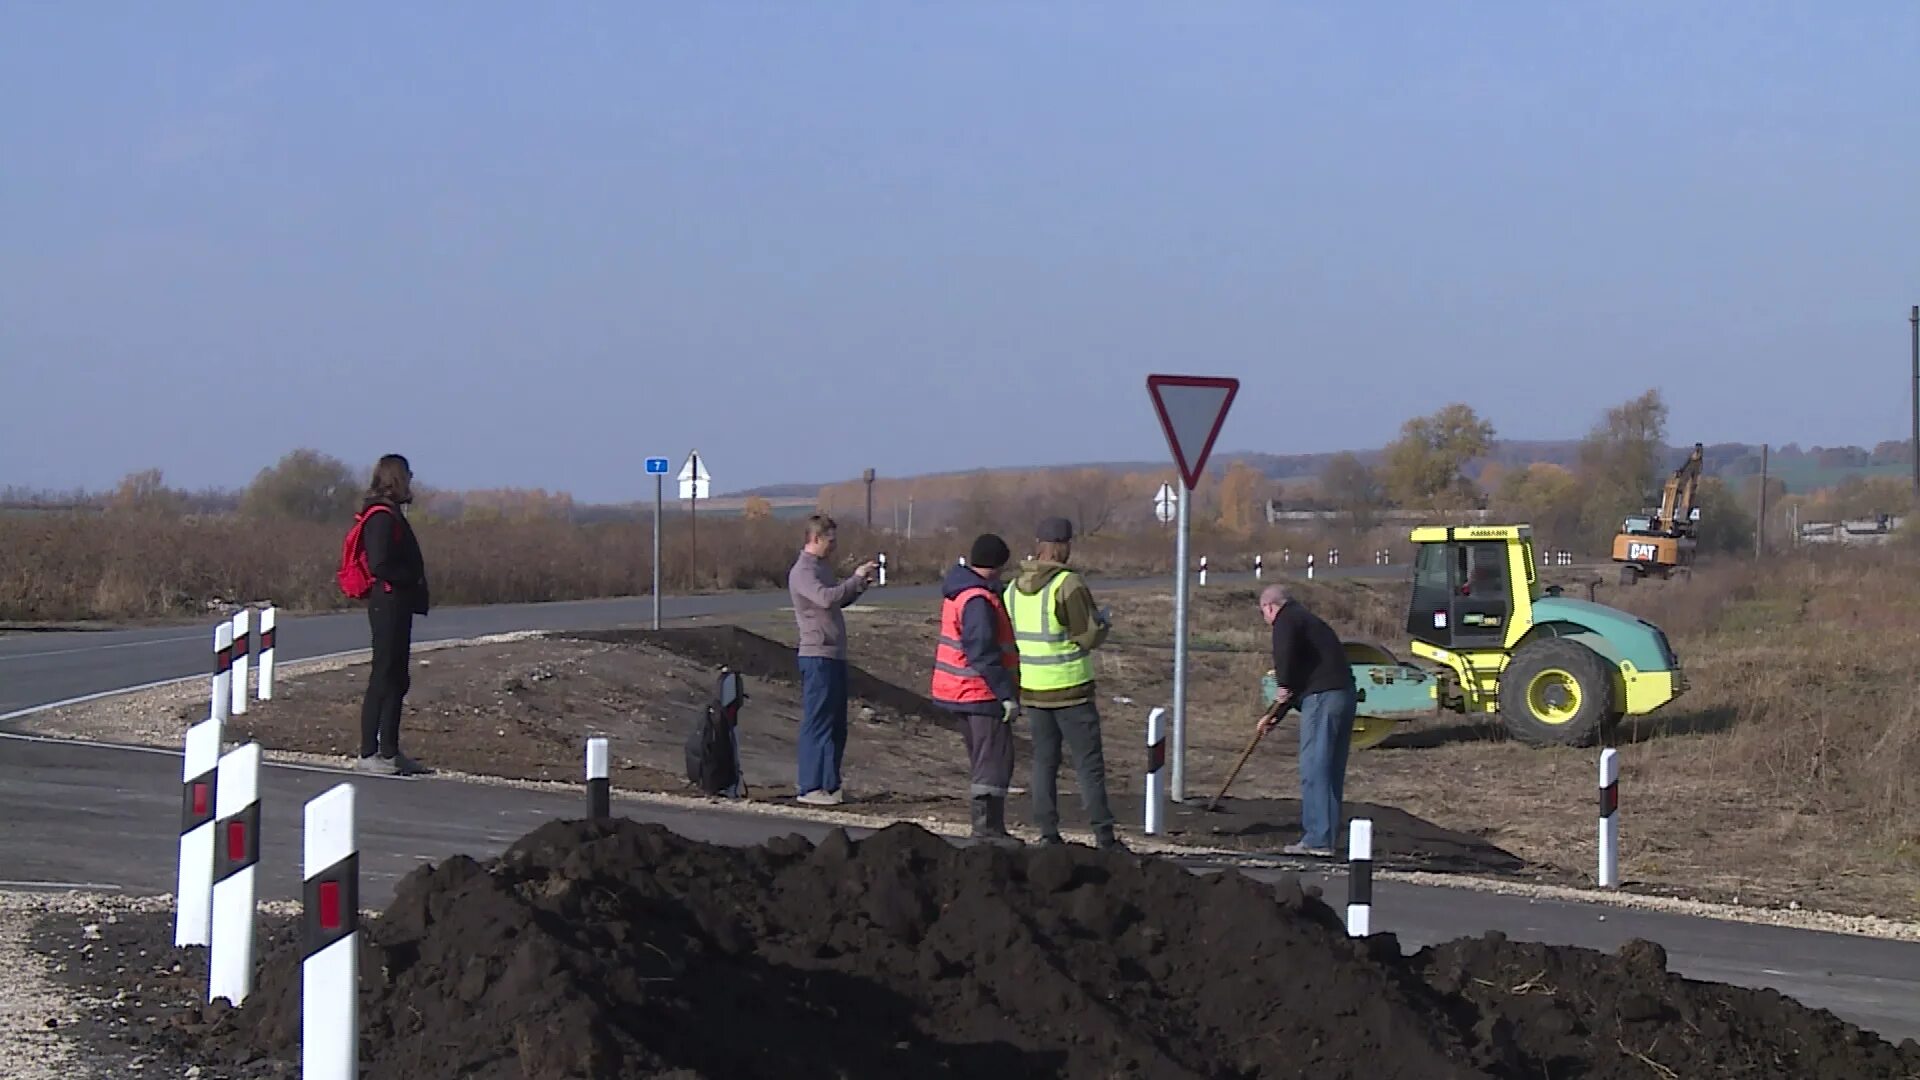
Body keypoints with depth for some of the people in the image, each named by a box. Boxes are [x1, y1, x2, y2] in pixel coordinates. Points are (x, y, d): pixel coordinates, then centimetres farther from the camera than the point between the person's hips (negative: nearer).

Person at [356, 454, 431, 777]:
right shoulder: (382, 516, -14)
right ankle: (368, 754, -6)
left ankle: (389, 752, 18)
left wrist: (415, 582, 6)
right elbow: (380, 565, -22)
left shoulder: (390, 514, 17)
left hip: (396, 605, 10)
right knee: (383, 678, -8)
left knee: (396, 680, 13)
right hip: (388, 603, -10)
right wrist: (413, 580, -12)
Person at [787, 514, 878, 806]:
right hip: (817, 656, -10)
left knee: (836, 726, 12)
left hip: (834, 656, 10)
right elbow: (826, 598, -28)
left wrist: (861, 584, 9)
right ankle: (811, 787, -6)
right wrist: (856, 579, -20)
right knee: (818, 723, -8)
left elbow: (840, 600, 26)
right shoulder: (802, 572, -13)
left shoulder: (821, 567, 19)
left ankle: (829, 785, 17)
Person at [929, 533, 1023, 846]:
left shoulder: (958, 591, 12)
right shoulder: (978, 600, -20)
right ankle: (988, 827, -8)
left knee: (983, 761, 15)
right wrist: (1007, 694, -23)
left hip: (957, 691, 10)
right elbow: (983, 654, -24)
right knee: (994, 761, -7)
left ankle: (987, 826, 18)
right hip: (982, 692, -10)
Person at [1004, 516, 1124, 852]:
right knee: (1089, 763, 0)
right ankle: (1104, 835, 0)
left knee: (1044, 760, 11)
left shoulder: (1015, 587, 5)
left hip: (1032, 688, 6)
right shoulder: (1069, 584, -15)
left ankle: (1048, 833, 9)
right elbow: (1091, 636, -15)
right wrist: (1102, 621, 5)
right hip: (1070, 688, -6)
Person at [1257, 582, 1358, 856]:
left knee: (1314, 770, -7)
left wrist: (1284, 687, -10)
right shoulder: (1308, 620, 29)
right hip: (1345, 694, 9)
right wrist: (1276, 715, 36)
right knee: (1332, 770, 13)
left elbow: (1285, 651, -25)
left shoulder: (1287, 621, -1)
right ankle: (1327, 837, 17)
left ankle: (1317, 840, -10)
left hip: (1321, 698, -9)